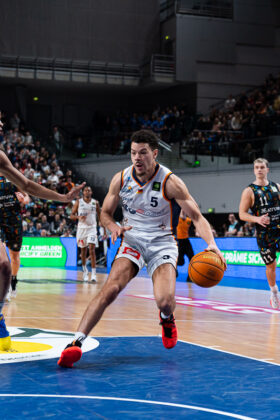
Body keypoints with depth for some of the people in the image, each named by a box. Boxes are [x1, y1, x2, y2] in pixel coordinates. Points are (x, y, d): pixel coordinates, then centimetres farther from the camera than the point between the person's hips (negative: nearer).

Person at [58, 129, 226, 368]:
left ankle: (167, 319, 20)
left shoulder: (170, 182, -13)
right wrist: (114, 227, -16)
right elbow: (105, 213, 8)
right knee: (110, 289, -24)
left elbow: (197, 216, -12)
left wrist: (211, 243, -29)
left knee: (165, 301, -20)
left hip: (162, 243, -1)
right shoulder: (121, 179, -4)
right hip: (132, 240, 2)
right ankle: (76, 341, -28)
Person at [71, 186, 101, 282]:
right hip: (82, 228, 1)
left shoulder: (95, 203, 2)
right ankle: (85, 271, 30)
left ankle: (93, 273, -17)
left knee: (92, 249, -14)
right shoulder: (78, 202, 1)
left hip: (92, 228, -1)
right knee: (83, 250, 11)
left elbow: (100, 217, 9)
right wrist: (78, 217, -20)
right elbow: (71, 216, 2)